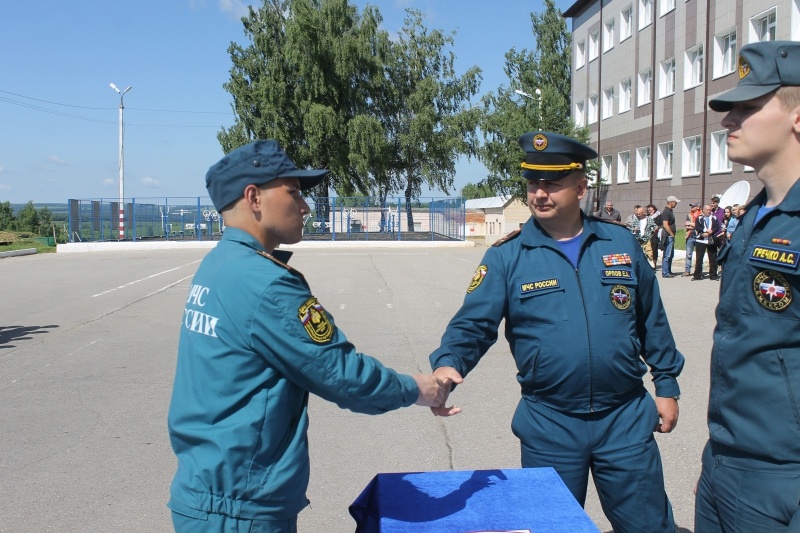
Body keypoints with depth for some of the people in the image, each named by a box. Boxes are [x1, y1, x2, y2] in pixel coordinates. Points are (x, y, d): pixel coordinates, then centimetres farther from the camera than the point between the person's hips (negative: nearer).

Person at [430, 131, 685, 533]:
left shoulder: (621, 243, 2)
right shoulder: (507, 256, -5)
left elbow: (652, 321, 10)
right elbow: (473, 324, -11)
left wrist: (666, 384, 11)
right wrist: (447, 364, -30)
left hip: (627, 419, 1)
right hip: (549, 425, -1)